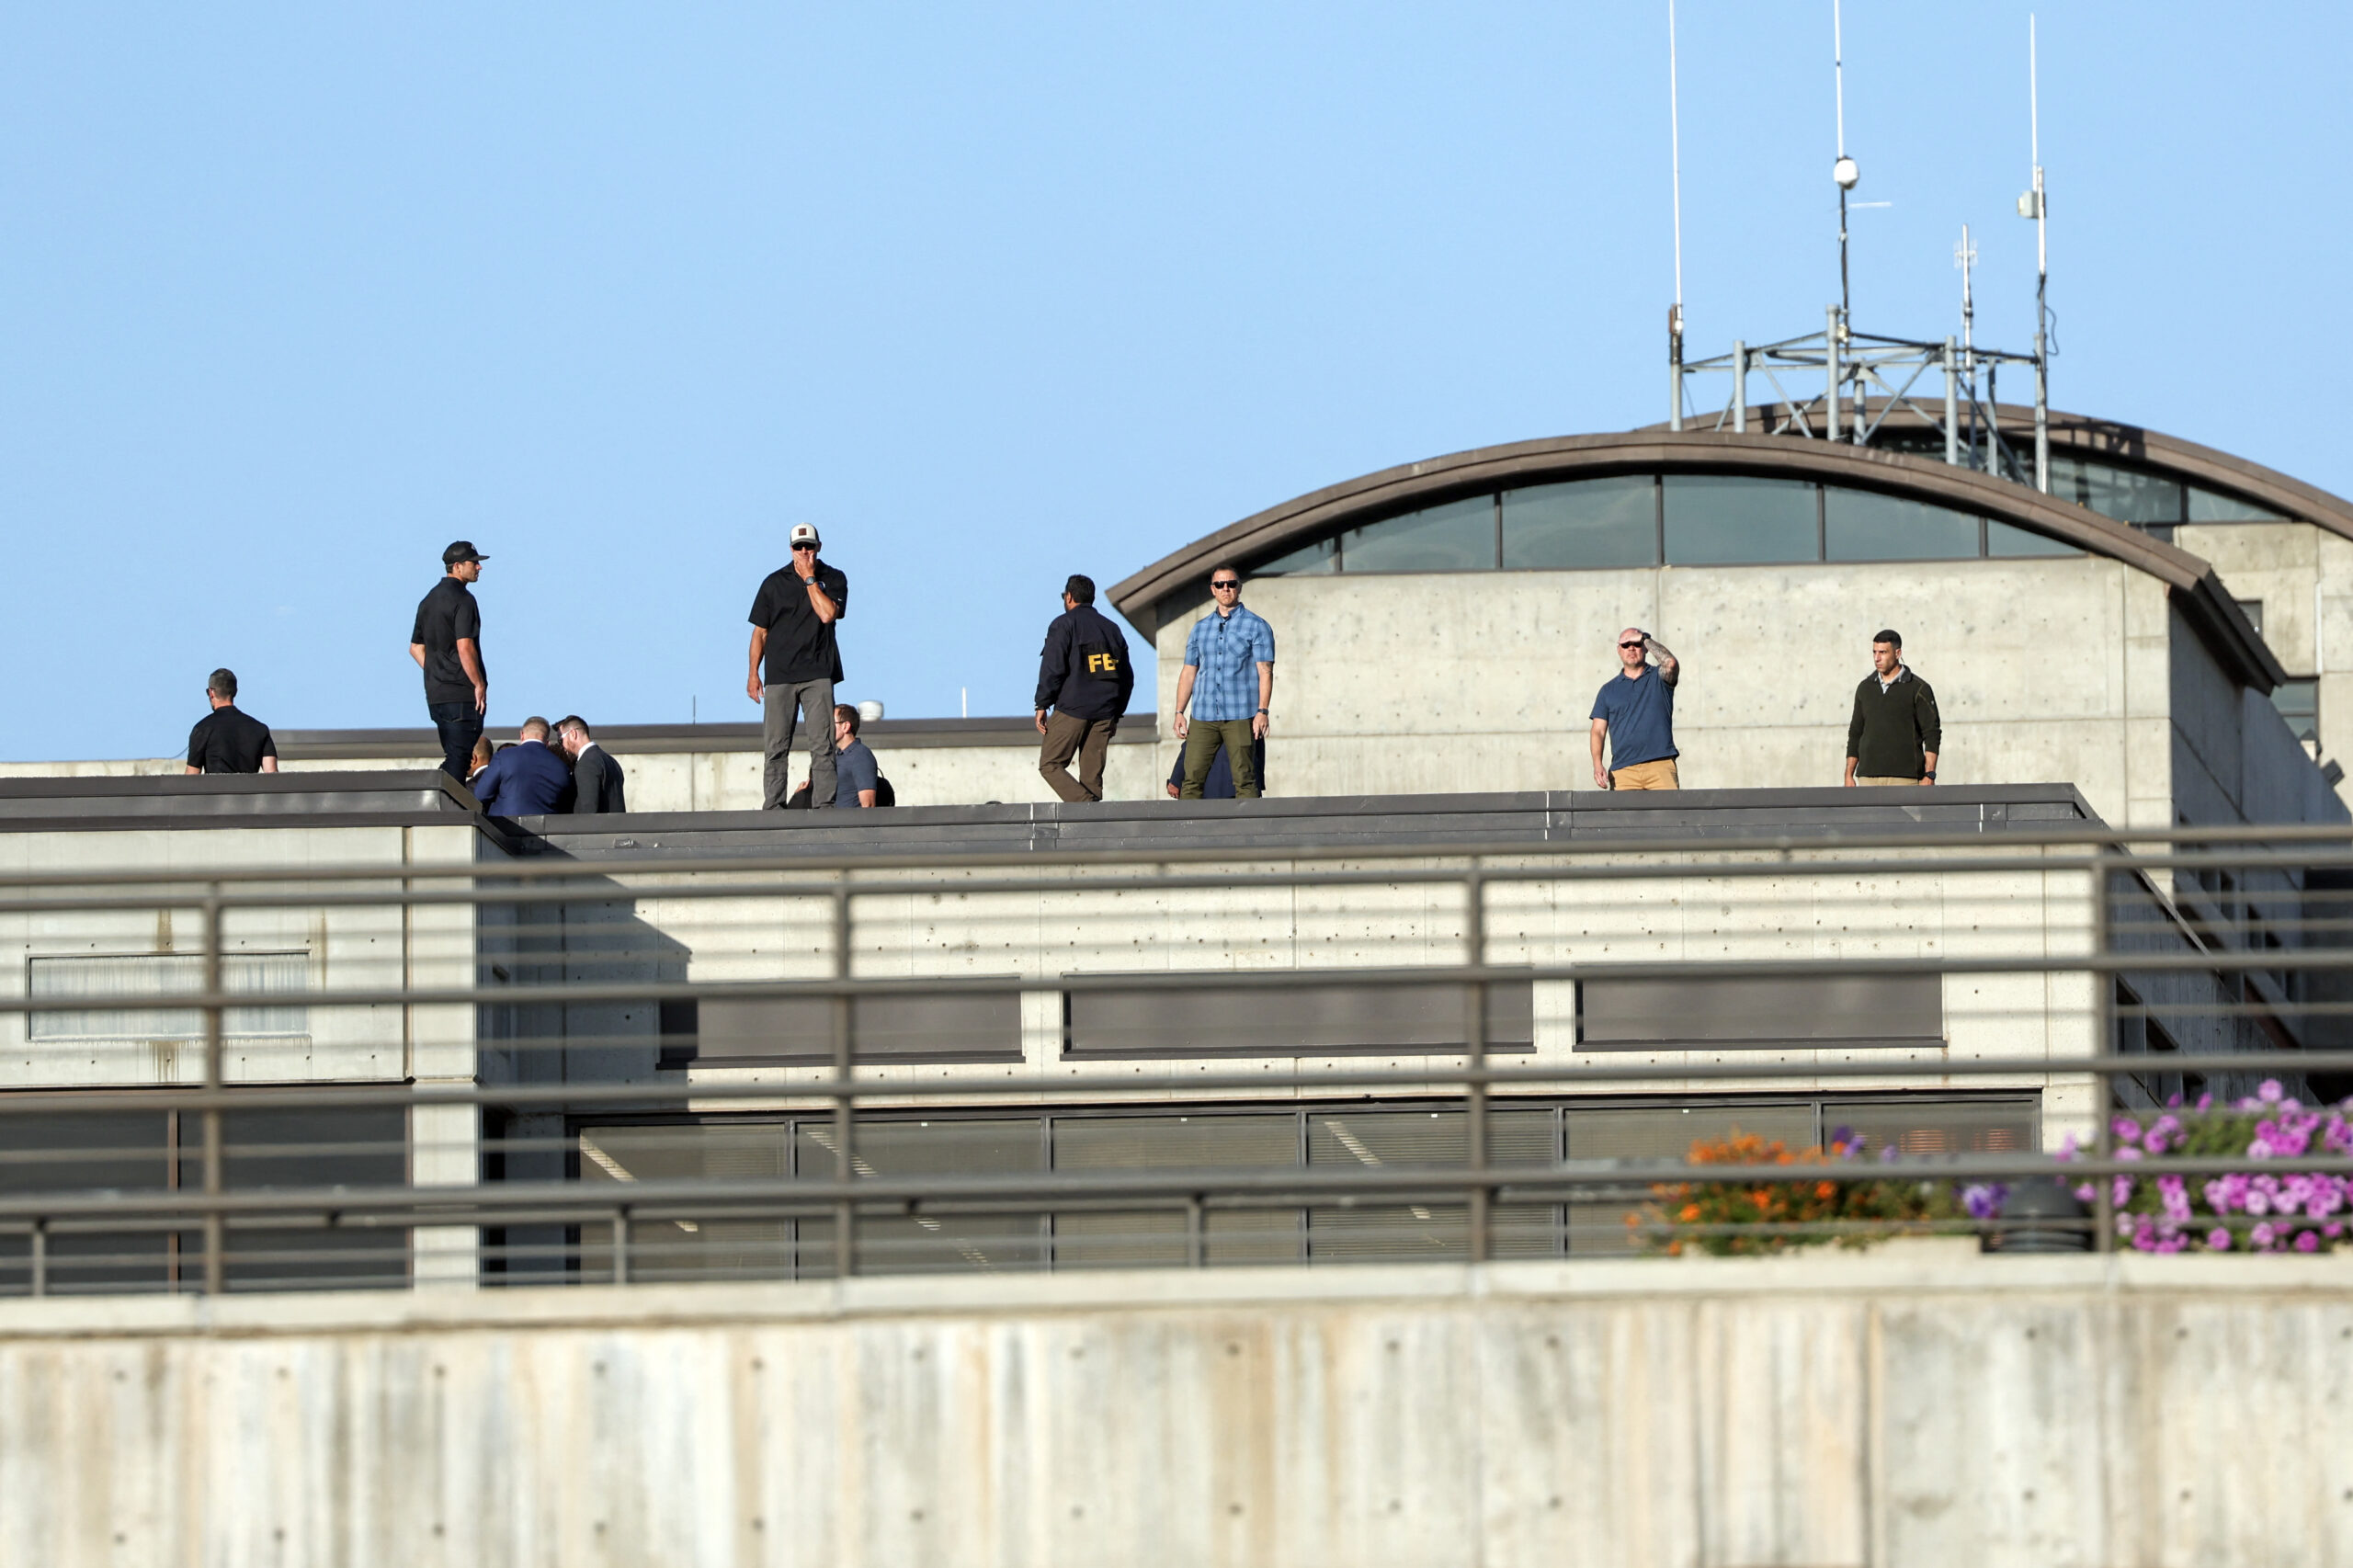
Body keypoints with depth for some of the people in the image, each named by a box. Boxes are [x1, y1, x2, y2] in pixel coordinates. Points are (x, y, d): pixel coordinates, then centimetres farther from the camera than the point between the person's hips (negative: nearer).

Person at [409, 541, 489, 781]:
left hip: (435, 695, 8)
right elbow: (465, 649, -20)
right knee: (458, 758, -8)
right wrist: (479, 684, -12)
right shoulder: (462, 600, -11)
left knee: (453, 756, 13)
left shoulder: (429, 601, 17)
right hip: (462, 695, -8)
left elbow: (416, 648, 22)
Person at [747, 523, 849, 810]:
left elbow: (827, 614, -13)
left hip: (818, 675, -1)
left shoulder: (834, 580, 6)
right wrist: (753, 674, 6)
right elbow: (760, 631, 12)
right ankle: (773, 806, -1)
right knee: (775, 747, -2)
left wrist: (810, 578, -7)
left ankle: (824, 805, -8)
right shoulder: (775, 582, 10)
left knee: (822, 746, -7)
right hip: (779, 675, 1)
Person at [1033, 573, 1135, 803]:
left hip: (1071, 711, -6)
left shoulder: (1064, 624, -2)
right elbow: (1127, 676, 19)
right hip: (1104, 713, 6)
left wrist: (1041, 706, -5)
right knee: (1091, 774, 7)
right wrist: (1116, 714, 25)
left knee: (1050, 765, -1)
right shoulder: (1111, 629, 18)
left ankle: (1084, 804, -22)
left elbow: (1052, 668, -10)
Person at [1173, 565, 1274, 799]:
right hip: (1203, 716, 4)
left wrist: (1262, 711, -13)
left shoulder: (1256, 627, 3)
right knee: (1192, 778, -4)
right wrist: (1179, 712, 9)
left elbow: (1265, 672, -3)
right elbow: (1188, 672, 18)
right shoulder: (1200, 628, 16)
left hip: (1240, 717, -4)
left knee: (1244, 781, -5)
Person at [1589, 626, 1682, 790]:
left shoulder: (1658, 677, 13)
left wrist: (1645, 639, -1)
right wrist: (1597, 765, -3)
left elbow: (1670, 663, -12)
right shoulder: (1609, 690, 18)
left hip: (1660, 764, -2)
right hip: (1623, 769, 2)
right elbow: (1598, 731, 13)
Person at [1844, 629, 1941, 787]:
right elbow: (1855, 734, 19)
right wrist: (1849, 776, 12)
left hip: (1905, 777, -4)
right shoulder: (1865, 688, 14)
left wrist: (1929, 776, -11)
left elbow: (1932, 734, -2)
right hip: (1869, 778, 4)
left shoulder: (1918, 689, 0)